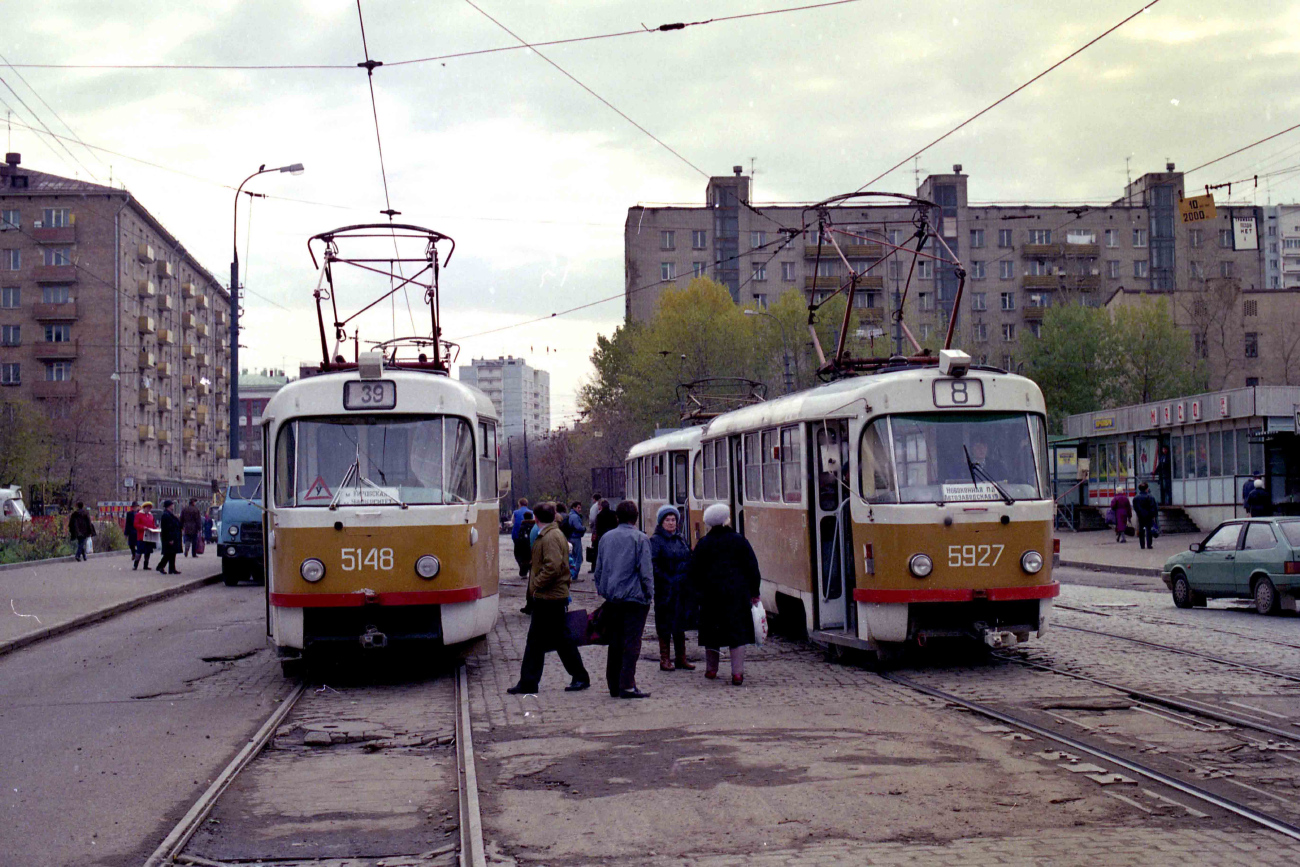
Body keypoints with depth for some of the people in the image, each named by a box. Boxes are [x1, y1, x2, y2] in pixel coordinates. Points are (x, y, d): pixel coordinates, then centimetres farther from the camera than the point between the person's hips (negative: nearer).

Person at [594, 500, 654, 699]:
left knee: (614, 643, 11)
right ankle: (627, 685, -11)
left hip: (611, 598, 5)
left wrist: (602, 591, 20)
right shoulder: (640, 538, -7)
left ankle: (614, 686, 14)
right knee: (632, 642, -4)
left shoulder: (606, 538, 9)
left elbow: (598, 569, 13)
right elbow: (645, 570, -10)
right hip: (634, 596, -5)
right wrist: (649, 593, -1)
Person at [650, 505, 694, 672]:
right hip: (665, 589, -6)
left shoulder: (681, 539, 13)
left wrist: (687, 580, 6)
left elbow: (689, 561, 18)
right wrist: (666, 579, -18)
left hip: (681, 589, 6)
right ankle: (665, 659, 6)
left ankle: (681, 659, 19)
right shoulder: (656, 540, -7)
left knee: (680, 623, 11)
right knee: (665, 623, 0)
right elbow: (652, 564, -14)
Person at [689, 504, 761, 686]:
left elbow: (695, 572, 4)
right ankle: (737, 673, -7)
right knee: (738, 631, 0)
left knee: (712, 630, 12)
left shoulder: (703, 544, 2)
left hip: (711, 594, 1)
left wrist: (699, 589, 18)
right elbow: (752, 567, 2)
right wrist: (754, 593, 8)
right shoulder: (739, 541, 1)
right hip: (737, 594, -1)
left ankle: (711, 669, 21)